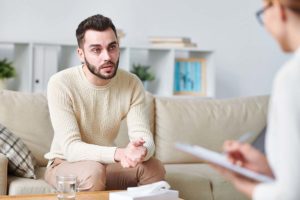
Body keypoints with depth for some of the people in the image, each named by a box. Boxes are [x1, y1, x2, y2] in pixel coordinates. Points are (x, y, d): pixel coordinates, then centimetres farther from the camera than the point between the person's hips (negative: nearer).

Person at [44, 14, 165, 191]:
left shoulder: (132, 84, -11)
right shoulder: (61, 83, -22)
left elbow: (145, 139, -17)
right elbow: (71, 148, -28)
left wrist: (141, 151, -43)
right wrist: (118, 154, -45)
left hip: (106, 163, 3)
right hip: (65, 163, -3)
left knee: (154, 168, -23)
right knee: (93, 171, -36)